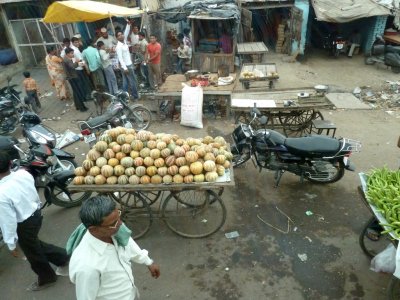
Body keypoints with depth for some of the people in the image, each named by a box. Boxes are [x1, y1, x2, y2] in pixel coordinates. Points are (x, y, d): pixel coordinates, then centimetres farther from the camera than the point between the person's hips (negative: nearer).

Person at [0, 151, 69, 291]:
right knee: (35, 245, 31)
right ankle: (62, 257, 42)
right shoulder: (23, 173, -15)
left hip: (24, 226, -6)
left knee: (33, 253, 21)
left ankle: (46, 278, 46)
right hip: (36, 214, 6)